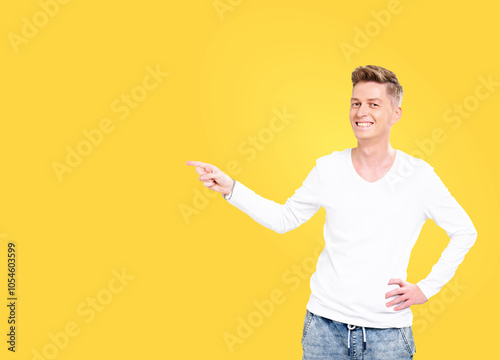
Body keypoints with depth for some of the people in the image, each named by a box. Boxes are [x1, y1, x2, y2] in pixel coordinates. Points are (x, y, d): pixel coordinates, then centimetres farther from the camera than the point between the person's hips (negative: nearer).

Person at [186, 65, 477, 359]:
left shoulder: (420, 177, -5)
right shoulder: (329, 169, 0)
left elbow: (465, 231, 6)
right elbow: (284, 218, 9)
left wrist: (427, 288, 0)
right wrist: (230, 188, 0)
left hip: (387, 332, -1)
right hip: (325, 324, 2)